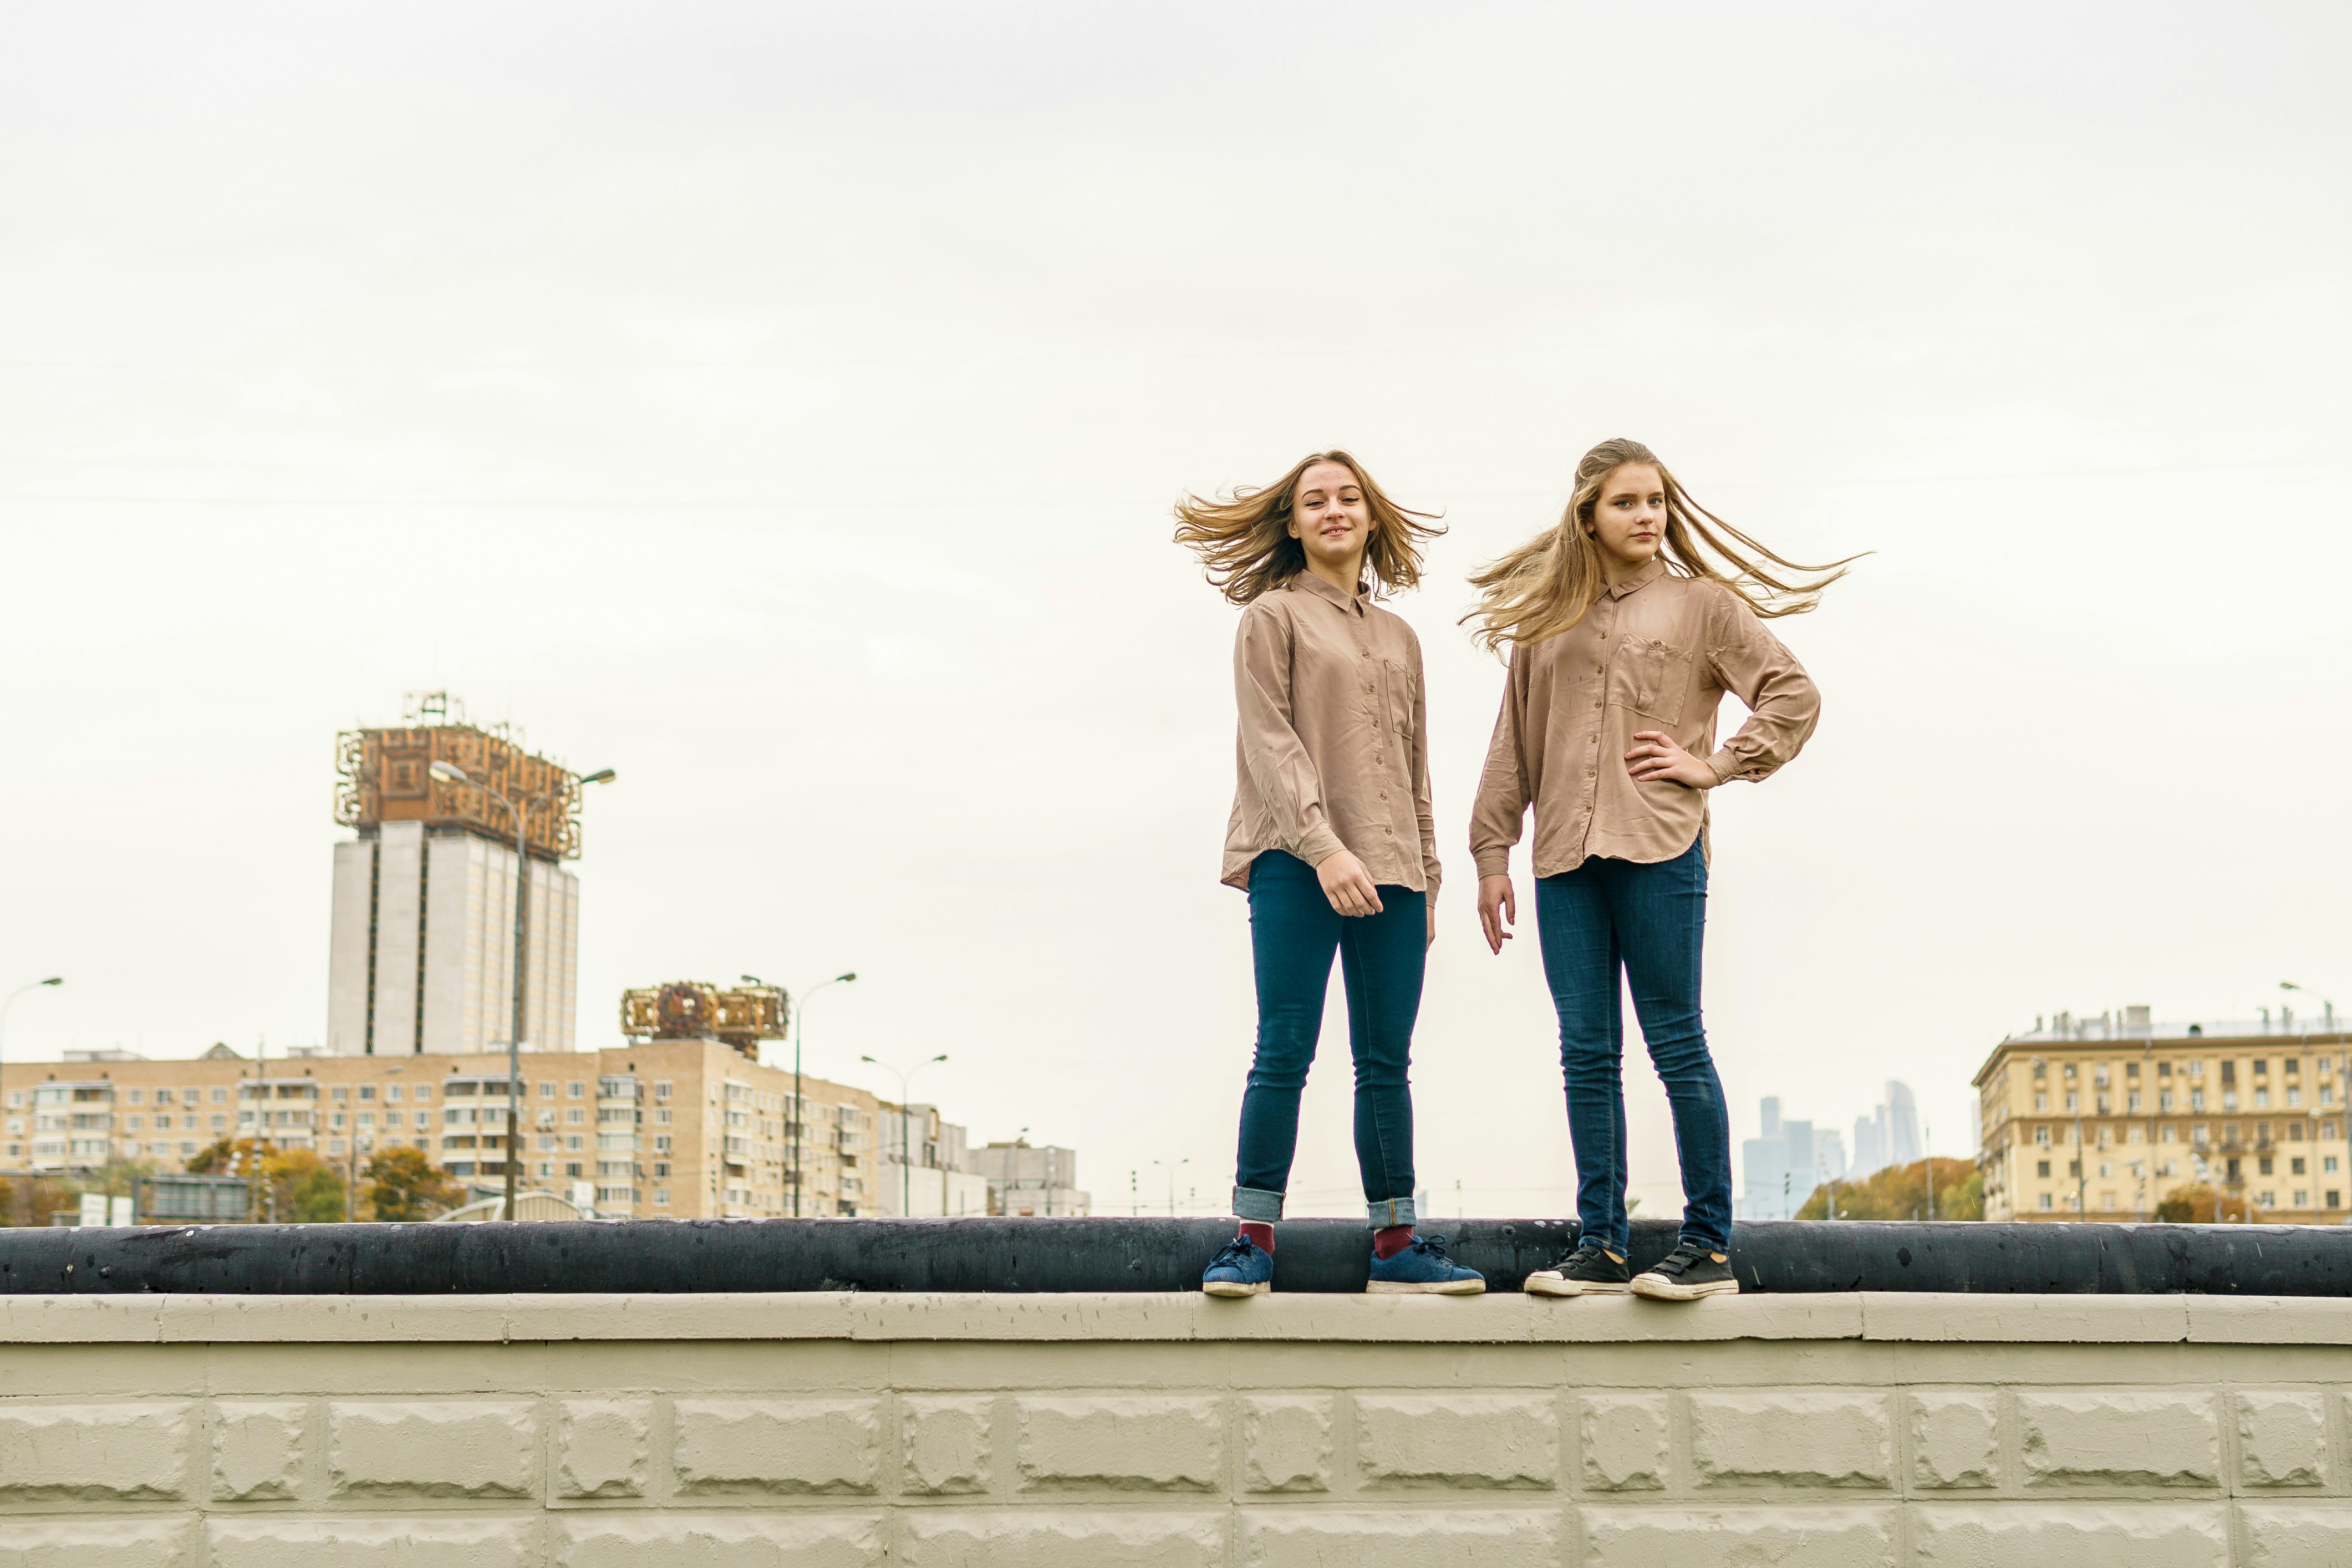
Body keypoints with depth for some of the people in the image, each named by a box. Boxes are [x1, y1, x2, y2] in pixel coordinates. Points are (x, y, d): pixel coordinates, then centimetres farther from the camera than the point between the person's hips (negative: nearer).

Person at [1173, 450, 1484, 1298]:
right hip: (1296, 866, -5)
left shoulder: (1400, 639, 21)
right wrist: (1323, 847, -18)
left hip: (1390, 872, 5)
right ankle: (1253, 1241, -6)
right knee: (1285, 1053, -9)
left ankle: (1396, 1244, 8)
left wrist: (1426, 880, 16)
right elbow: (1271, 742, -7)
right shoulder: (1273, 617, 4)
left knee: (1387, 1062, 5)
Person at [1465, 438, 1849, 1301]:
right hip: (1565, 856, 3)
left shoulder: (1702, 603, 8)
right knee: (1587, 1052, 3)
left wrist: (1715, 765, -2)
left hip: (1660, 849, -3)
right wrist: (1492, 853, 11)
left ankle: (1709, 1245, 1)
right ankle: (1599, 1246, 7)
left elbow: (1794, 695, 5)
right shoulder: (1546, 619, 16)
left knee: (1677, 1043, -3)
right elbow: (1513, 745, 16)